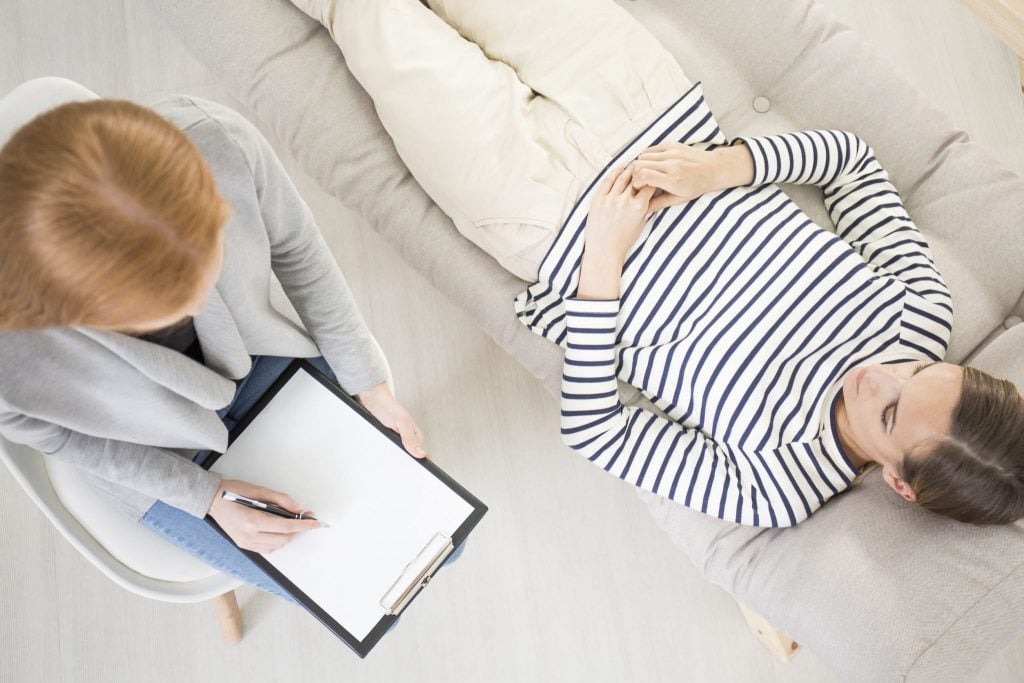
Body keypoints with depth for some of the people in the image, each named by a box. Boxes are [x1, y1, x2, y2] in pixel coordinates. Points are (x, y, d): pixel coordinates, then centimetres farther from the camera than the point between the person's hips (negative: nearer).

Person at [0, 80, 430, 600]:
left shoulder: (220, 141, -36)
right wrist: (207, 497, -15)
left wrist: (370, 386, -9)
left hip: (264, 356, 2)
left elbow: (296, 251, -14)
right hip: (164, 456, -2)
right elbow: (54, 435, -14)